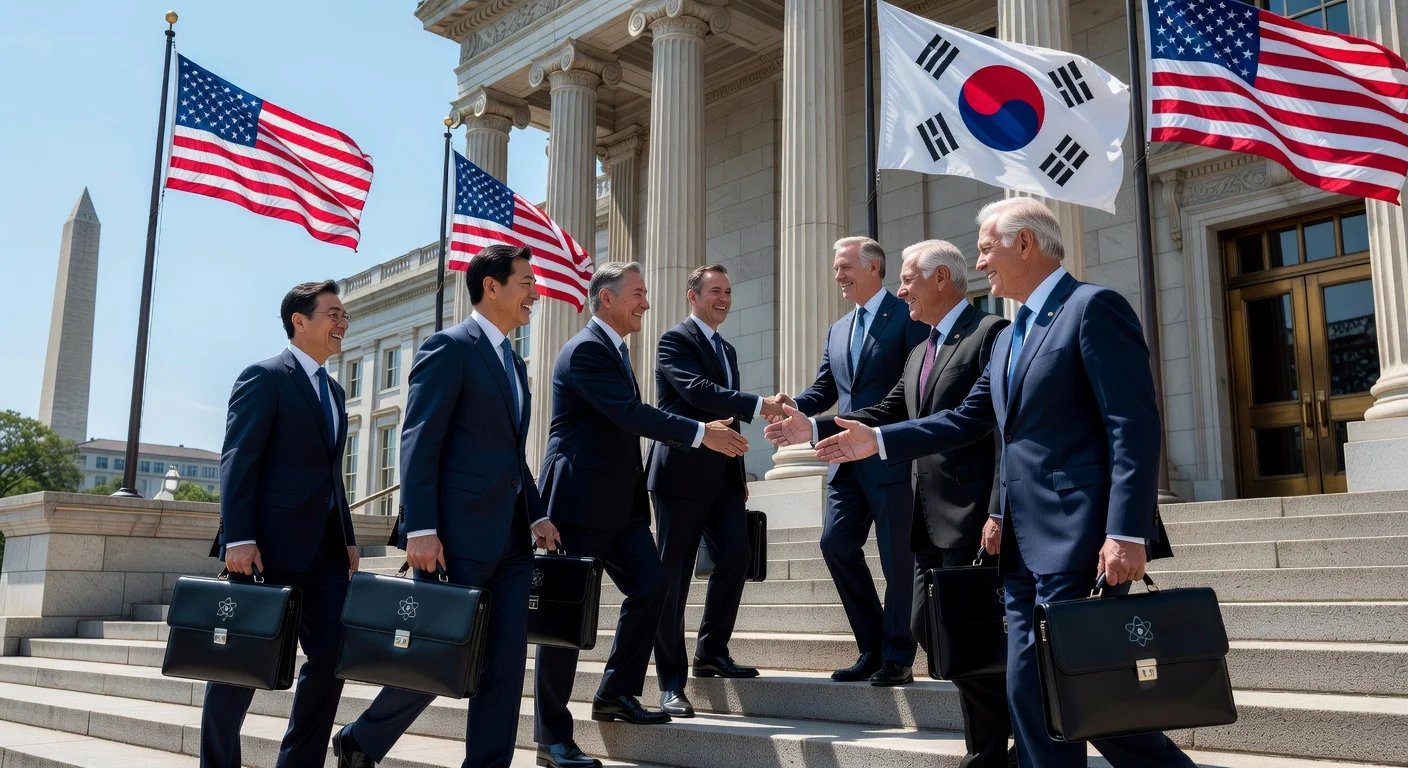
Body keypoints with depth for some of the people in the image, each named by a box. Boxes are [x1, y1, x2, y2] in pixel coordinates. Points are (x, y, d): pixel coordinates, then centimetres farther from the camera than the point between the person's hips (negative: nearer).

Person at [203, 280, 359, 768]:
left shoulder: (334, 391, 20)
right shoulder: (265, 378, -4)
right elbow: (237, 460, -12)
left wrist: (348, 540, 15)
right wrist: (238, 539, -20)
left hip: (324, 549, 7)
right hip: (270, 544, -7)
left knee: (332, 654, 2)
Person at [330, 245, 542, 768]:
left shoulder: (513, 362, 20)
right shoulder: (449, 347, -6)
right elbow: (419, 441, -13)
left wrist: (536, 514, 10)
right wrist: (420, 529, -20)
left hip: (510, 539, 8)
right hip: (458, 535, -8)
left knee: (506, 662, 4)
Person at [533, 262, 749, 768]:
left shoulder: (614, 350, 17)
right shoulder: (585, 349, -14)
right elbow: (631, 413, -23)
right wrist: (701, 433, -22)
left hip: (619, 499, 9)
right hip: (581, 499, -9)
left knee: (649, 586, 2)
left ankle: (616, 694, 17)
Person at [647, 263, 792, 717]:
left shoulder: (726, 350, 20)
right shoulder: (676, 340, -5)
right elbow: (698, 391, -21)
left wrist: (740, 473, 18)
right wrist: (760, 405, -28)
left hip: (723, 476, 7)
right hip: (682, 473, -7)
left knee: (735, 557, -5)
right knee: (674, 577, -2)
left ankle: (711, 654, 13)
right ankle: (671, 683, 5)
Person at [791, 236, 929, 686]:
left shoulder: (907, 317, -2)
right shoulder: (837, 331, 19)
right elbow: (823, 391, 15)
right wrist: (790, 407, -5)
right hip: (849, 462, 7)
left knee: (898, 558, -1)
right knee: (836, 543, 3)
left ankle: (897, 660, 12)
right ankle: (873, 650, 16)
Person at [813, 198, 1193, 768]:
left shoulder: (1093, 307, -8)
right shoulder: (1010, 336, 20)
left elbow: (1135, 426, -15)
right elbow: (967, 420, 22)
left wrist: (1127, 533, -22)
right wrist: (879, 441, 16)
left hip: (1080, 541, -9)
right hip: (1025, 545, 9)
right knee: (1029, 691, 10)